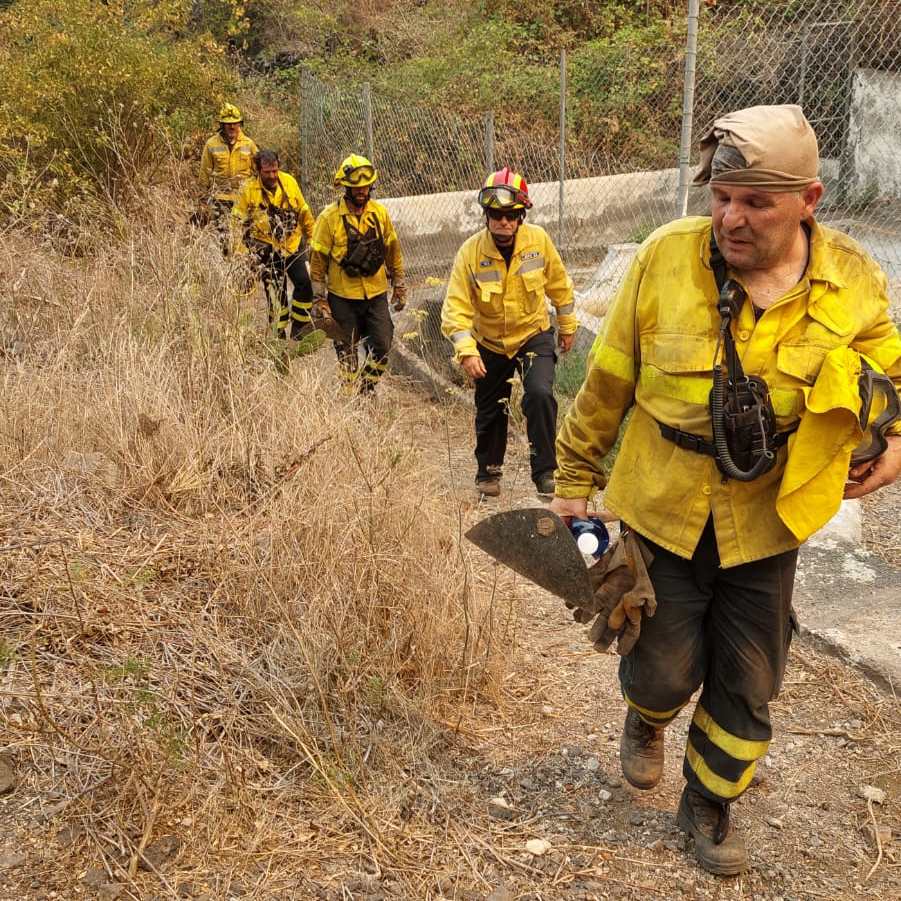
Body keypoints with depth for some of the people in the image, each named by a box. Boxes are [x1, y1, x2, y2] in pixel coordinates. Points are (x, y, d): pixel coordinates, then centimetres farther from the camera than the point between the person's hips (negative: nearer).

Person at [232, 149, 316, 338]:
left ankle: (299, 326, 12)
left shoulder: (289, 182, -2)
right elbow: (239, 221, -4)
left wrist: (312, 236, 13)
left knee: (304, 284, -3)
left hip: (293, 245, 3)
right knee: (275, 292, 4)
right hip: (266, 250, -2)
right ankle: (279, 332, 17)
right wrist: (244, 250, -7)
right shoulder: (248, 189, -10)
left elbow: (304, 211, 9)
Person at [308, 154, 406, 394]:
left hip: (376, 295, 3)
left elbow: (393, 250, 12)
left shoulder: (380, 213, 1)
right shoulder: (330, 217, -9)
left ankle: (367, 391, 22)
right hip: (343, 297, -3)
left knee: (381, 347, 1)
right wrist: (319, 300, -6)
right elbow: (318, 260, -5)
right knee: (347, 352, 7)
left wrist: (399, 286, 12)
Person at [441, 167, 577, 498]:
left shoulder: (539, 239, -14)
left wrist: (567, 325, 10)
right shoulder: (470, 252, -19)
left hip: (534, 334, 0)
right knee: (490, 411, 13)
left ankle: (545, 471, -9)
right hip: (490, 343, 1)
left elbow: (559, 284, 2)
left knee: (540, 395, -24)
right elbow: (456, 307, -22)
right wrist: (466, 351, -34)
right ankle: (488, 472, 37)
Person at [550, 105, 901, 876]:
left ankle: (710, 806, 40)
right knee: (666, 669, 8)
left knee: (748, 689, 13)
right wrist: (575, 479, 2)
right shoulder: (666, 257, -15)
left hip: (765, 525, 2)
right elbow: (608, 382, -4)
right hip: (664, 513, -1)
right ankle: (646, 719, 46)